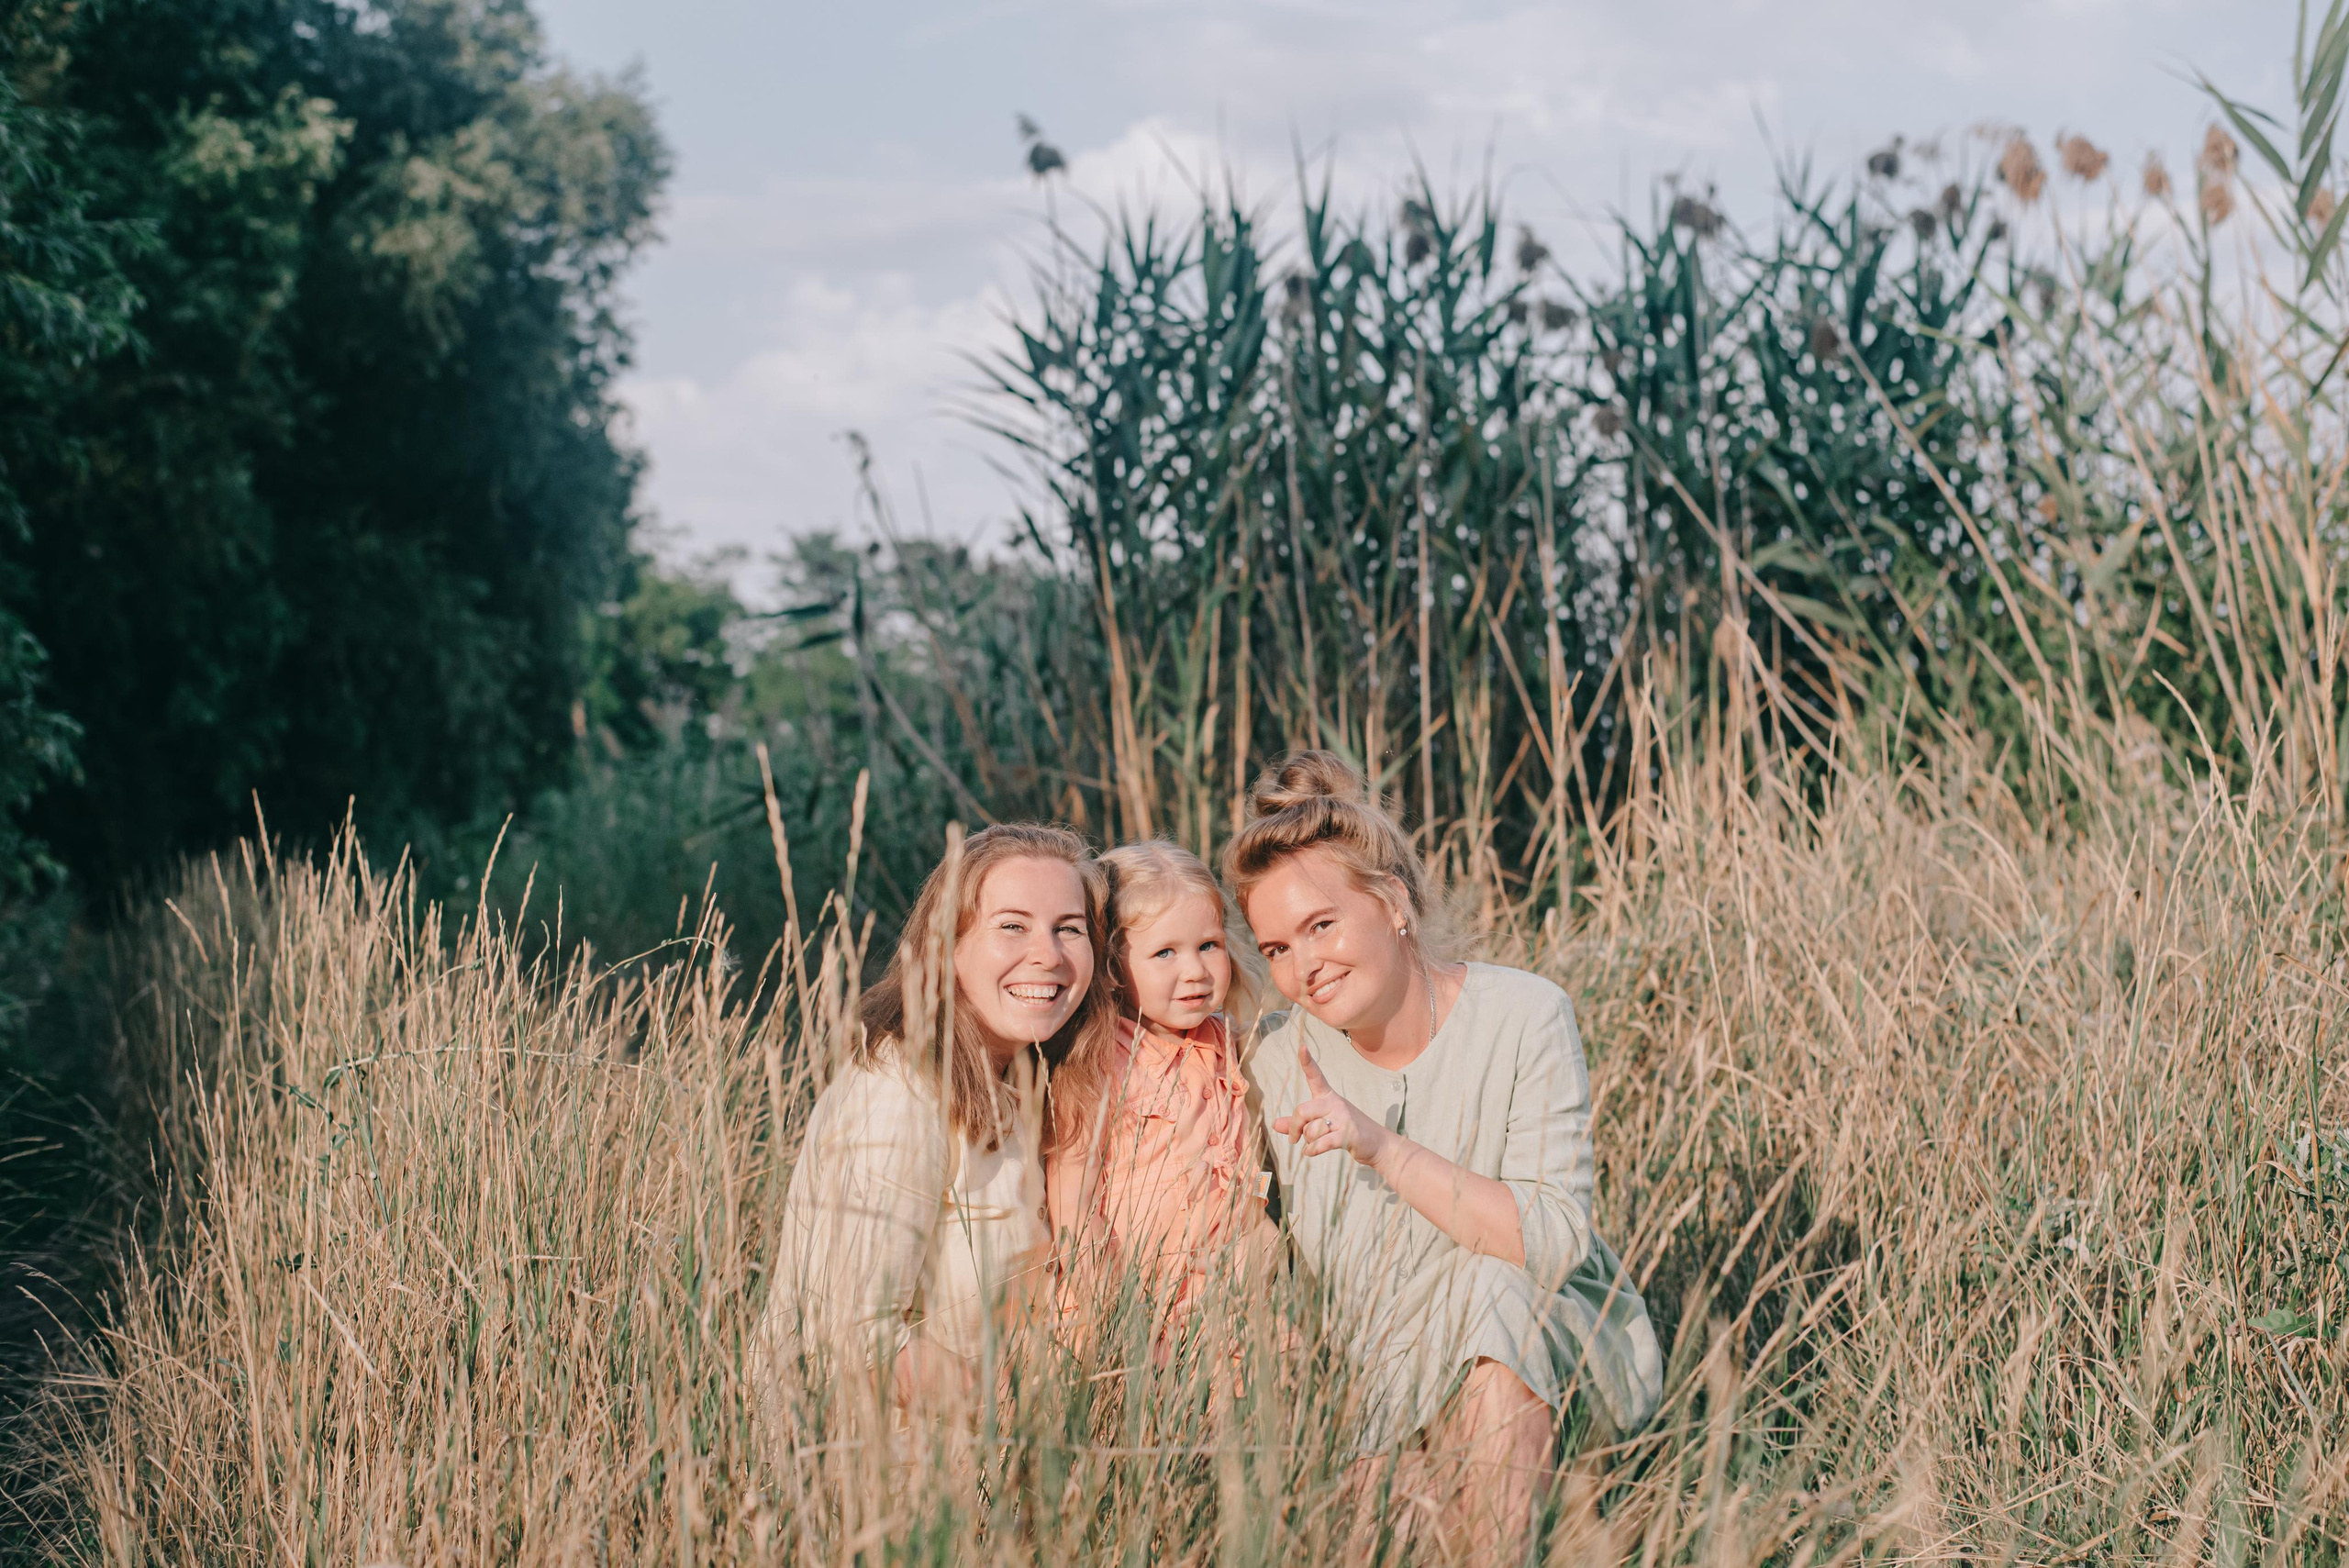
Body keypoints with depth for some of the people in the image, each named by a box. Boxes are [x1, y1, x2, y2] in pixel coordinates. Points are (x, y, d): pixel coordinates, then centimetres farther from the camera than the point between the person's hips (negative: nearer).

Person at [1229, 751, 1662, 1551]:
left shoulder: (1523, 1017, -13)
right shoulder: (1279, 1058, -3)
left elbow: (1554, 1240, -21)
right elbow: (1283, 1270, 3)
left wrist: (1384, 1148, -30)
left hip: (1556, 1349, -2)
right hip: (1385, 1382, 2)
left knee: (1496, 1293, -33)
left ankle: (1489, 1551, -21)